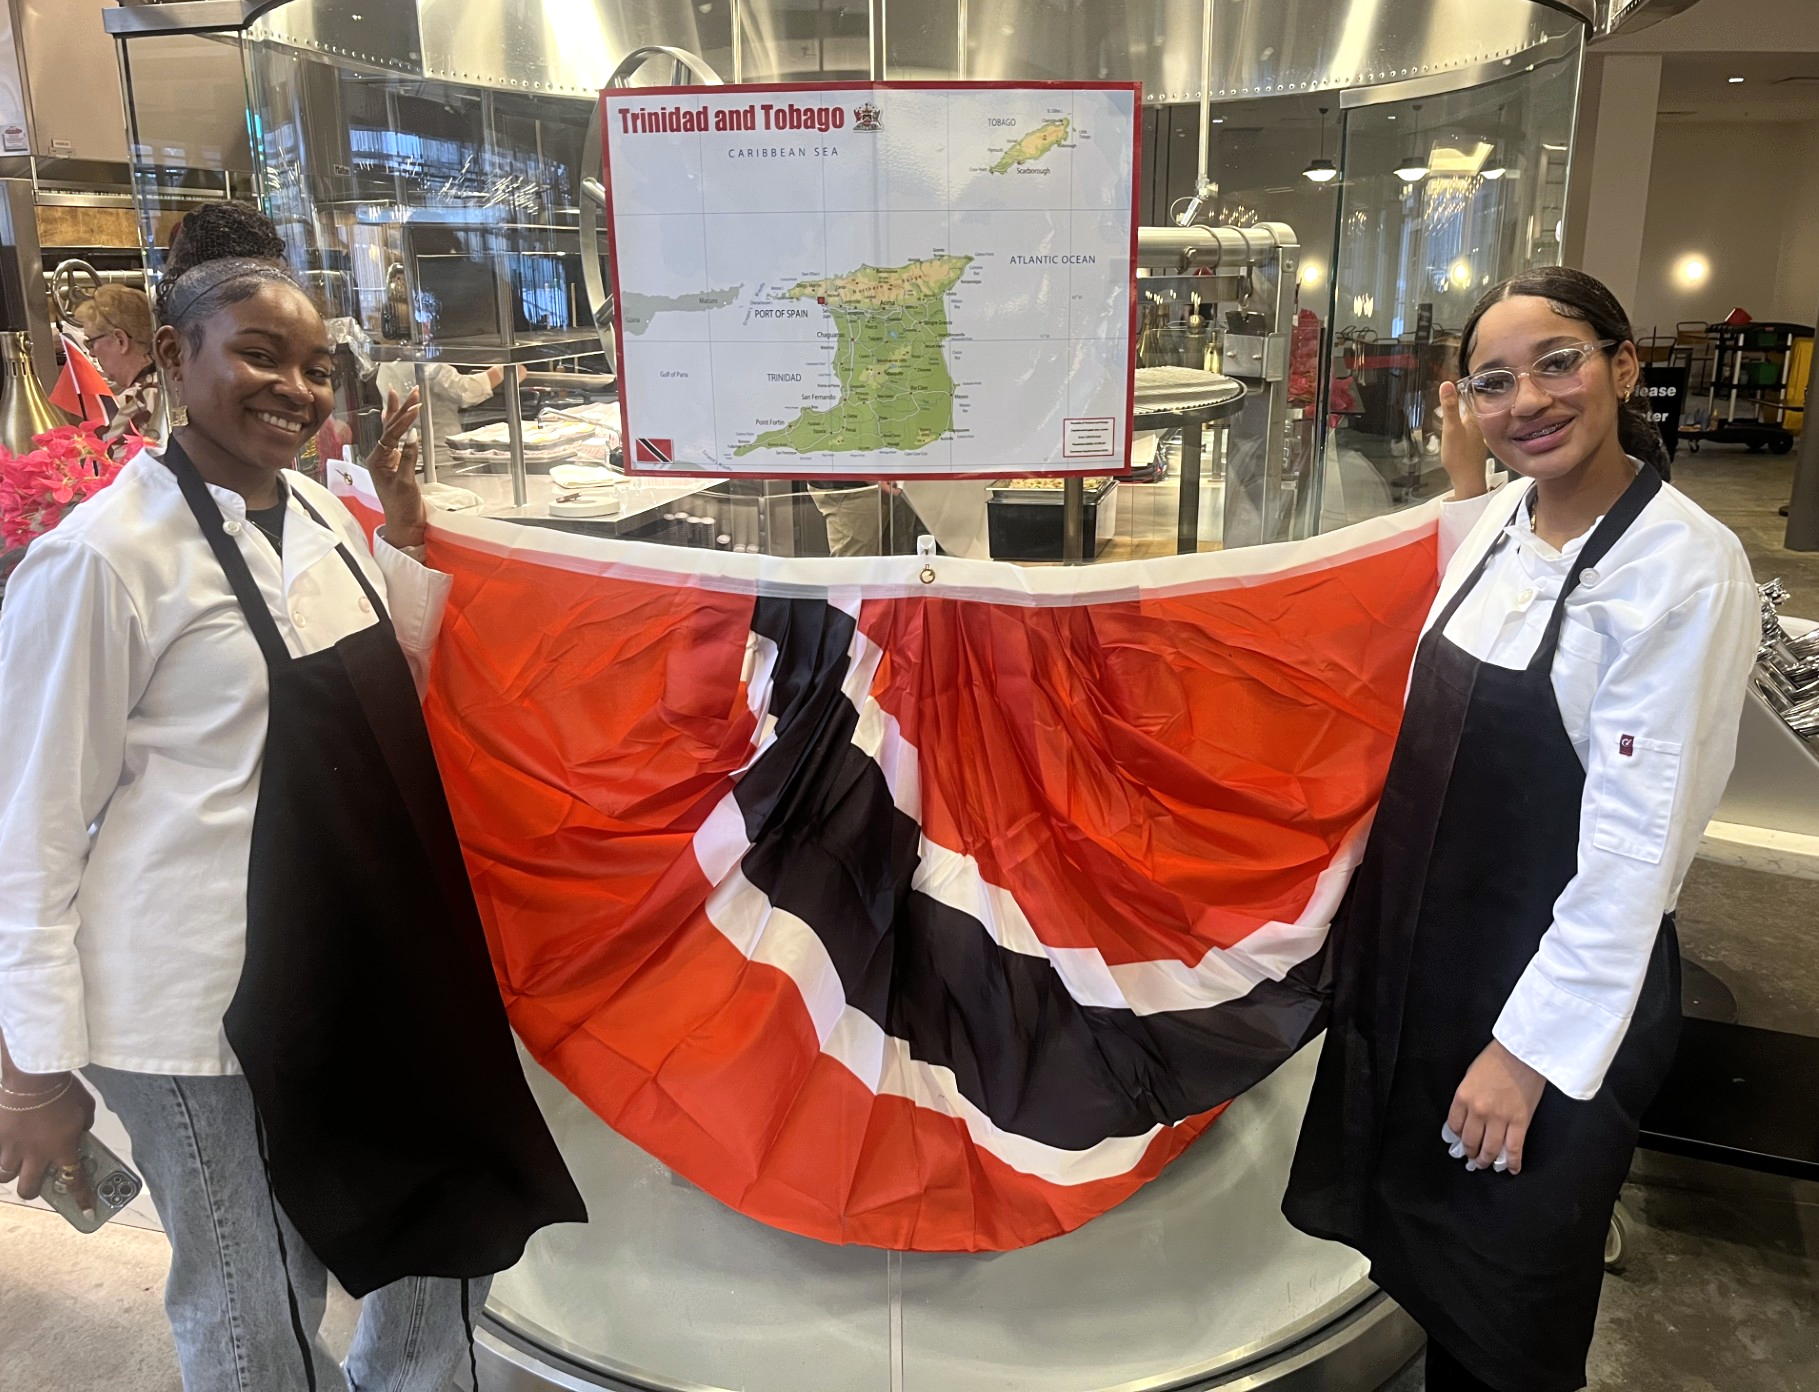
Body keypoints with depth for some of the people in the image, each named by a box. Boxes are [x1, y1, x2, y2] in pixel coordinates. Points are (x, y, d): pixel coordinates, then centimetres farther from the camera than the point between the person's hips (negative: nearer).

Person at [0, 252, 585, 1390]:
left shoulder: (319, 514, 5)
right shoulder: (104, 557, -15)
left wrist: (409, 538, 3)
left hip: (363, 955, 7)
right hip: (204, 998, -7)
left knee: (465, 1226, 20)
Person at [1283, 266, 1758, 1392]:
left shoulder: (1687, 567, -21)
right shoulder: (1494, 521, 1)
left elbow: (1637, 839, -22)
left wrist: (1531, 1047, -19)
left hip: (1564, 987, -7)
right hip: (1419, 944, 7)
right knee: (1416, 1238, 26)